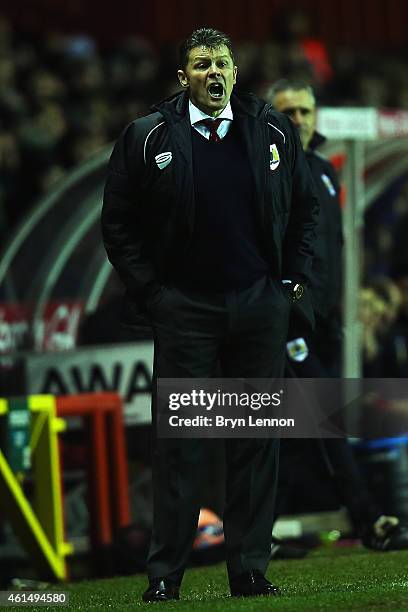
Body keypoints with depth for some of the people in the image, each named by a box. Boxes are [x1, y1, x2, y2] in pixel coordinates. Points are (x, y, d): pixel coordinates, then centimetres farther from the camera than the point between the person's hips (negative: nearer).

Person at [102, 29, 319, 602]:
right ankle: (165, 572, 3)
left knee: (257, 438, 3)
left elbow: (305, 206, 16)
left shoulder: (273, 131, 5)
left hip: (261, 303, 2)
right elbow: (119, 221, 5)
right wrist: (148, 291, -1)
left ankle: (250, 569, 9)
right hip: (184, 309, -2)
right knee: (180, 441, -2)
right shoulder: (148, 138, -1)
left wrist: (296, 276, 8)